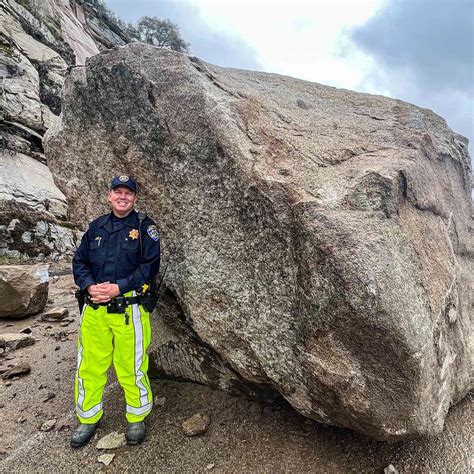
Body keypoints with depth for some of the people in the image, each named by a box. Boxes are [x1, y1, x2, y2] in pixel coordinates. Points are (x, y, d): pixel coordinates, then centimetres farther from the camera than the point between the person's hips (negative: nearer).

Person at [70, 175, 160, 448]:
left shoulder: (145, 227, -2)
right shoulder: (97, 226, 12)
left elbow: (150, 266, -10)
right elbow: (80, 261, 10)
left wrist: (118, 288, -17)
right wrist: (90, 285, -8)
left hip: (128, 309, -4)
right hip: (94, 309, 4)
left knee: (131, 367, 6)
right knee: (89, 366, 14)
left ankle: (137, 418, 30)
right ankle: (89, 418, 37)